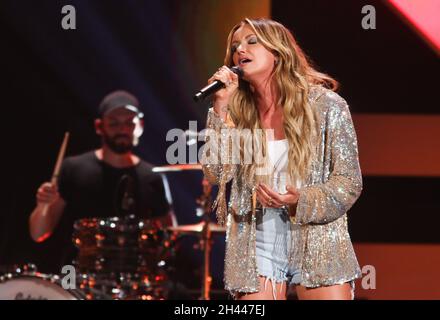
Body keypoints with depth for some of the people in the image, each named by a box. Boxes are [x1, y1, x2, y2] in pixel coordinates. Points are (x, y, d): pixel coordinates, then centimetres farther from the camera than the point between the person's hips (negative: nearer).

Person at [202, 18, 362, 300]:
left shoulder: (326, 105, -2)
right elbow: (216, 173, -4)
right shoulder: (238, 113, 6)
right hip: (257, 248, 2)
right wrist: (220, 107, -9)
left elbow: (349, 182, -3)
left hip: (318, 245, -2)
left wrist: (299, 201, -21)